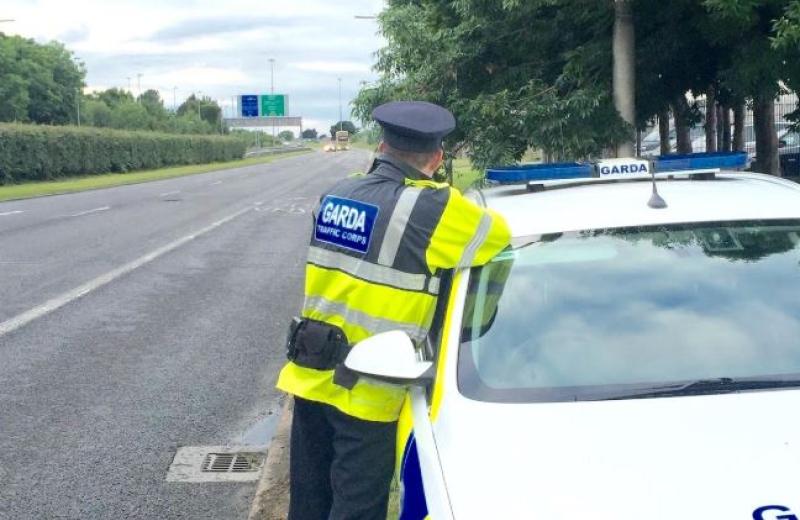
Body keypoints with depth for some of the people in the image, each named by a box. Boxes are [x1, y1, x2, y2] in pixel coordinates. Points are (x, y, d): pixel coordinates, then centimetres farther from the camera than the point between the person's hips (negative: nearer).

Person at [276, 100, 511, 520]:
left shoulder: (335, 196, 6)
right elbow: (498, 236, -1)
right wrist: (465, 213, 19)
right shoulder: (432, 208, -13)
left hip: (309, 378, 6)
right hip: (363, 393, -6)